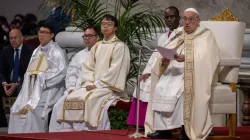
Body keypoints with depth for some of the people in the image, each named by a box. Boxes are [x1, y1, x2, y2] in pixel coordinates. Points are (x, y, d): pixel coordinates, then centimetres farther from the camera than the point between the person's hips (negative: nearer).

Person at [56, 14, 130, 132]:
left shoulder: (120, 47, -3)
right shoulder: (97, 47, 19)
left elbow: (115, 70, -12)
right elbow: (87, 67, 15)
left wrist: (97, 84, -15)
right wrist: (89, 83, -4)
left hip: (109, 86, -7)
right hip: (93, 85, 7)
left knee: (89, 100, -33)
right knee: (71, 98, -15)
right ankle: (70, 133, -16)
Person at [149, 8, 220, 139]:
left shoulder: (205, 35, 2)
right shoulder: (177, 34, 16)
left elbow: (203, 57, -15)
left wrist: (186, 58, -31)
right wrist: (164, 60, -17)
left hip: (193, 74, -4)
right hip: (174, 71, 4)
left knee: (183, 89, -34)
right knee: (160, 88, -23)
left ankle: (185, 129, -24)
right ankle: (164, 128, -21)